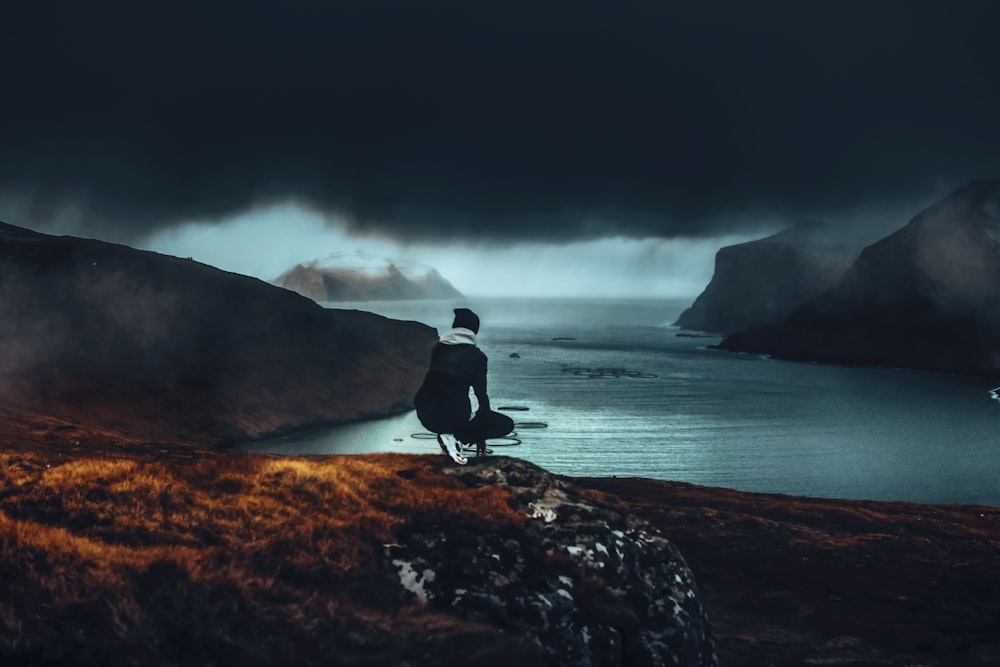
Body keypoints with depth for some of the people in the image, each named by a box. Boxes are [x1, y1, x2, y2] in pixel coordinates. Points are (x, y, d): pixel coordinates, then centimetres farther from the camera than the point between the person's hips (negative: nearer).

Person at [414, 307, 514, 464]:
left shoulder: (438, 347, 15)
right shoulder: (477, 356, 4)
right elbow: (481, 394, 9)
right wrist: (481, 437, 24)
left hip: (426, 416, 5)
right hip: (453, 414, -5)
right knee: (506, 425, 12)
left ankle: (447, 434, 14)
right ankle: (454, 436, -4)